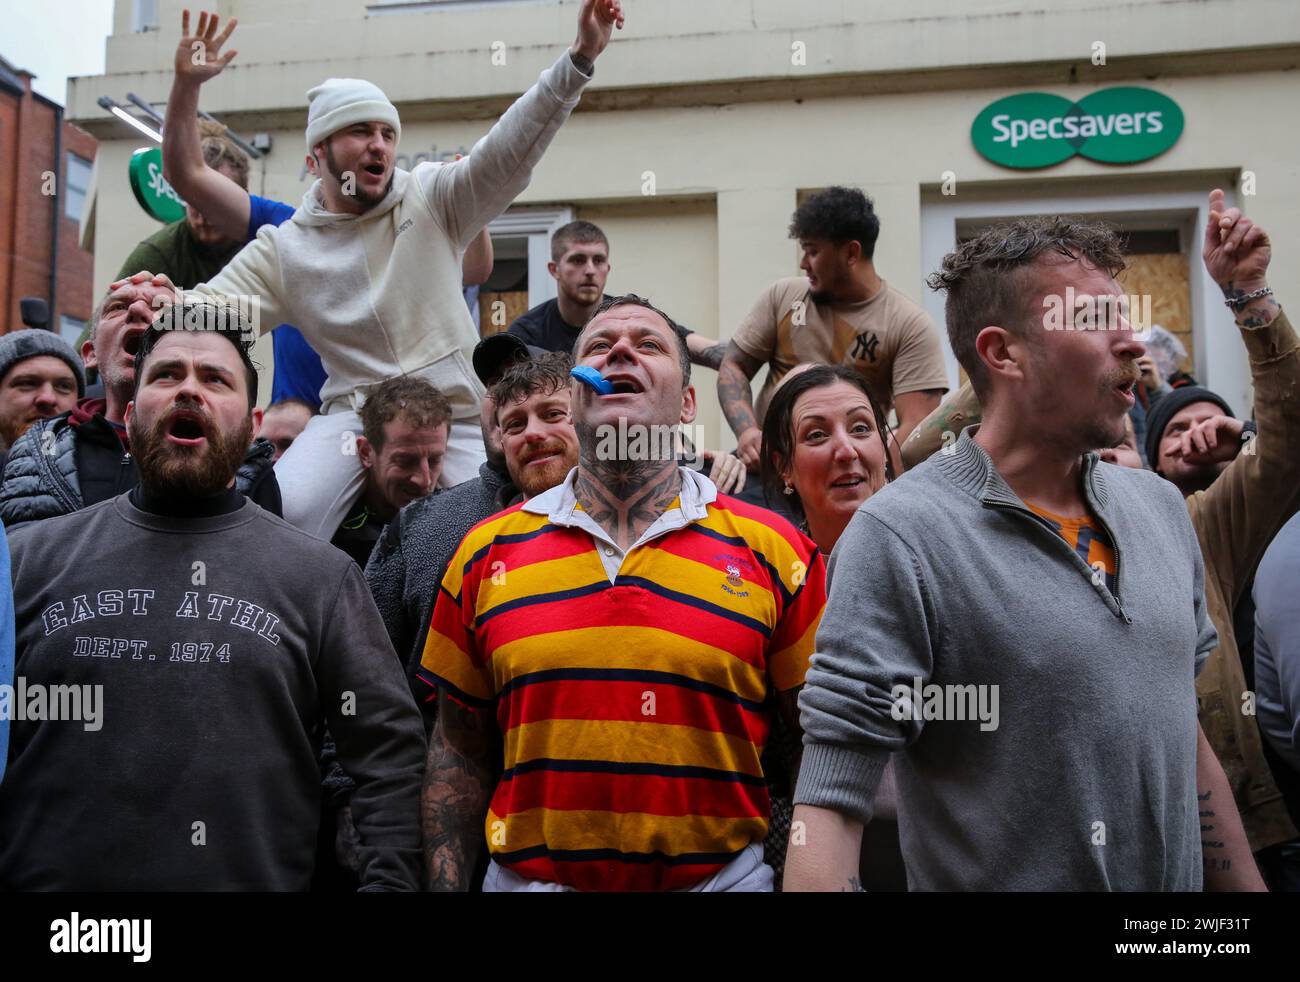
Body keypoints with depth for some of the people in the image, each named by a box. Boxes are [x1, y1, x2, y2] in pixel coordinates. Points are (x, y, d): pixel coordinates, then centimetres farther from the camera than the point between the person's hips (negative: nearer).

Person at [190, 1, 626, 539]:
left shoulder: (433, 199, 1)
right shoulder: (282, 250, 4)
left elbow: (507, 153, -12)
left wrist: (579, 59, -24)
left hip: (460, 419, 1)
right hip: (354, 414, 0)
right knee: (281, 517, -24)